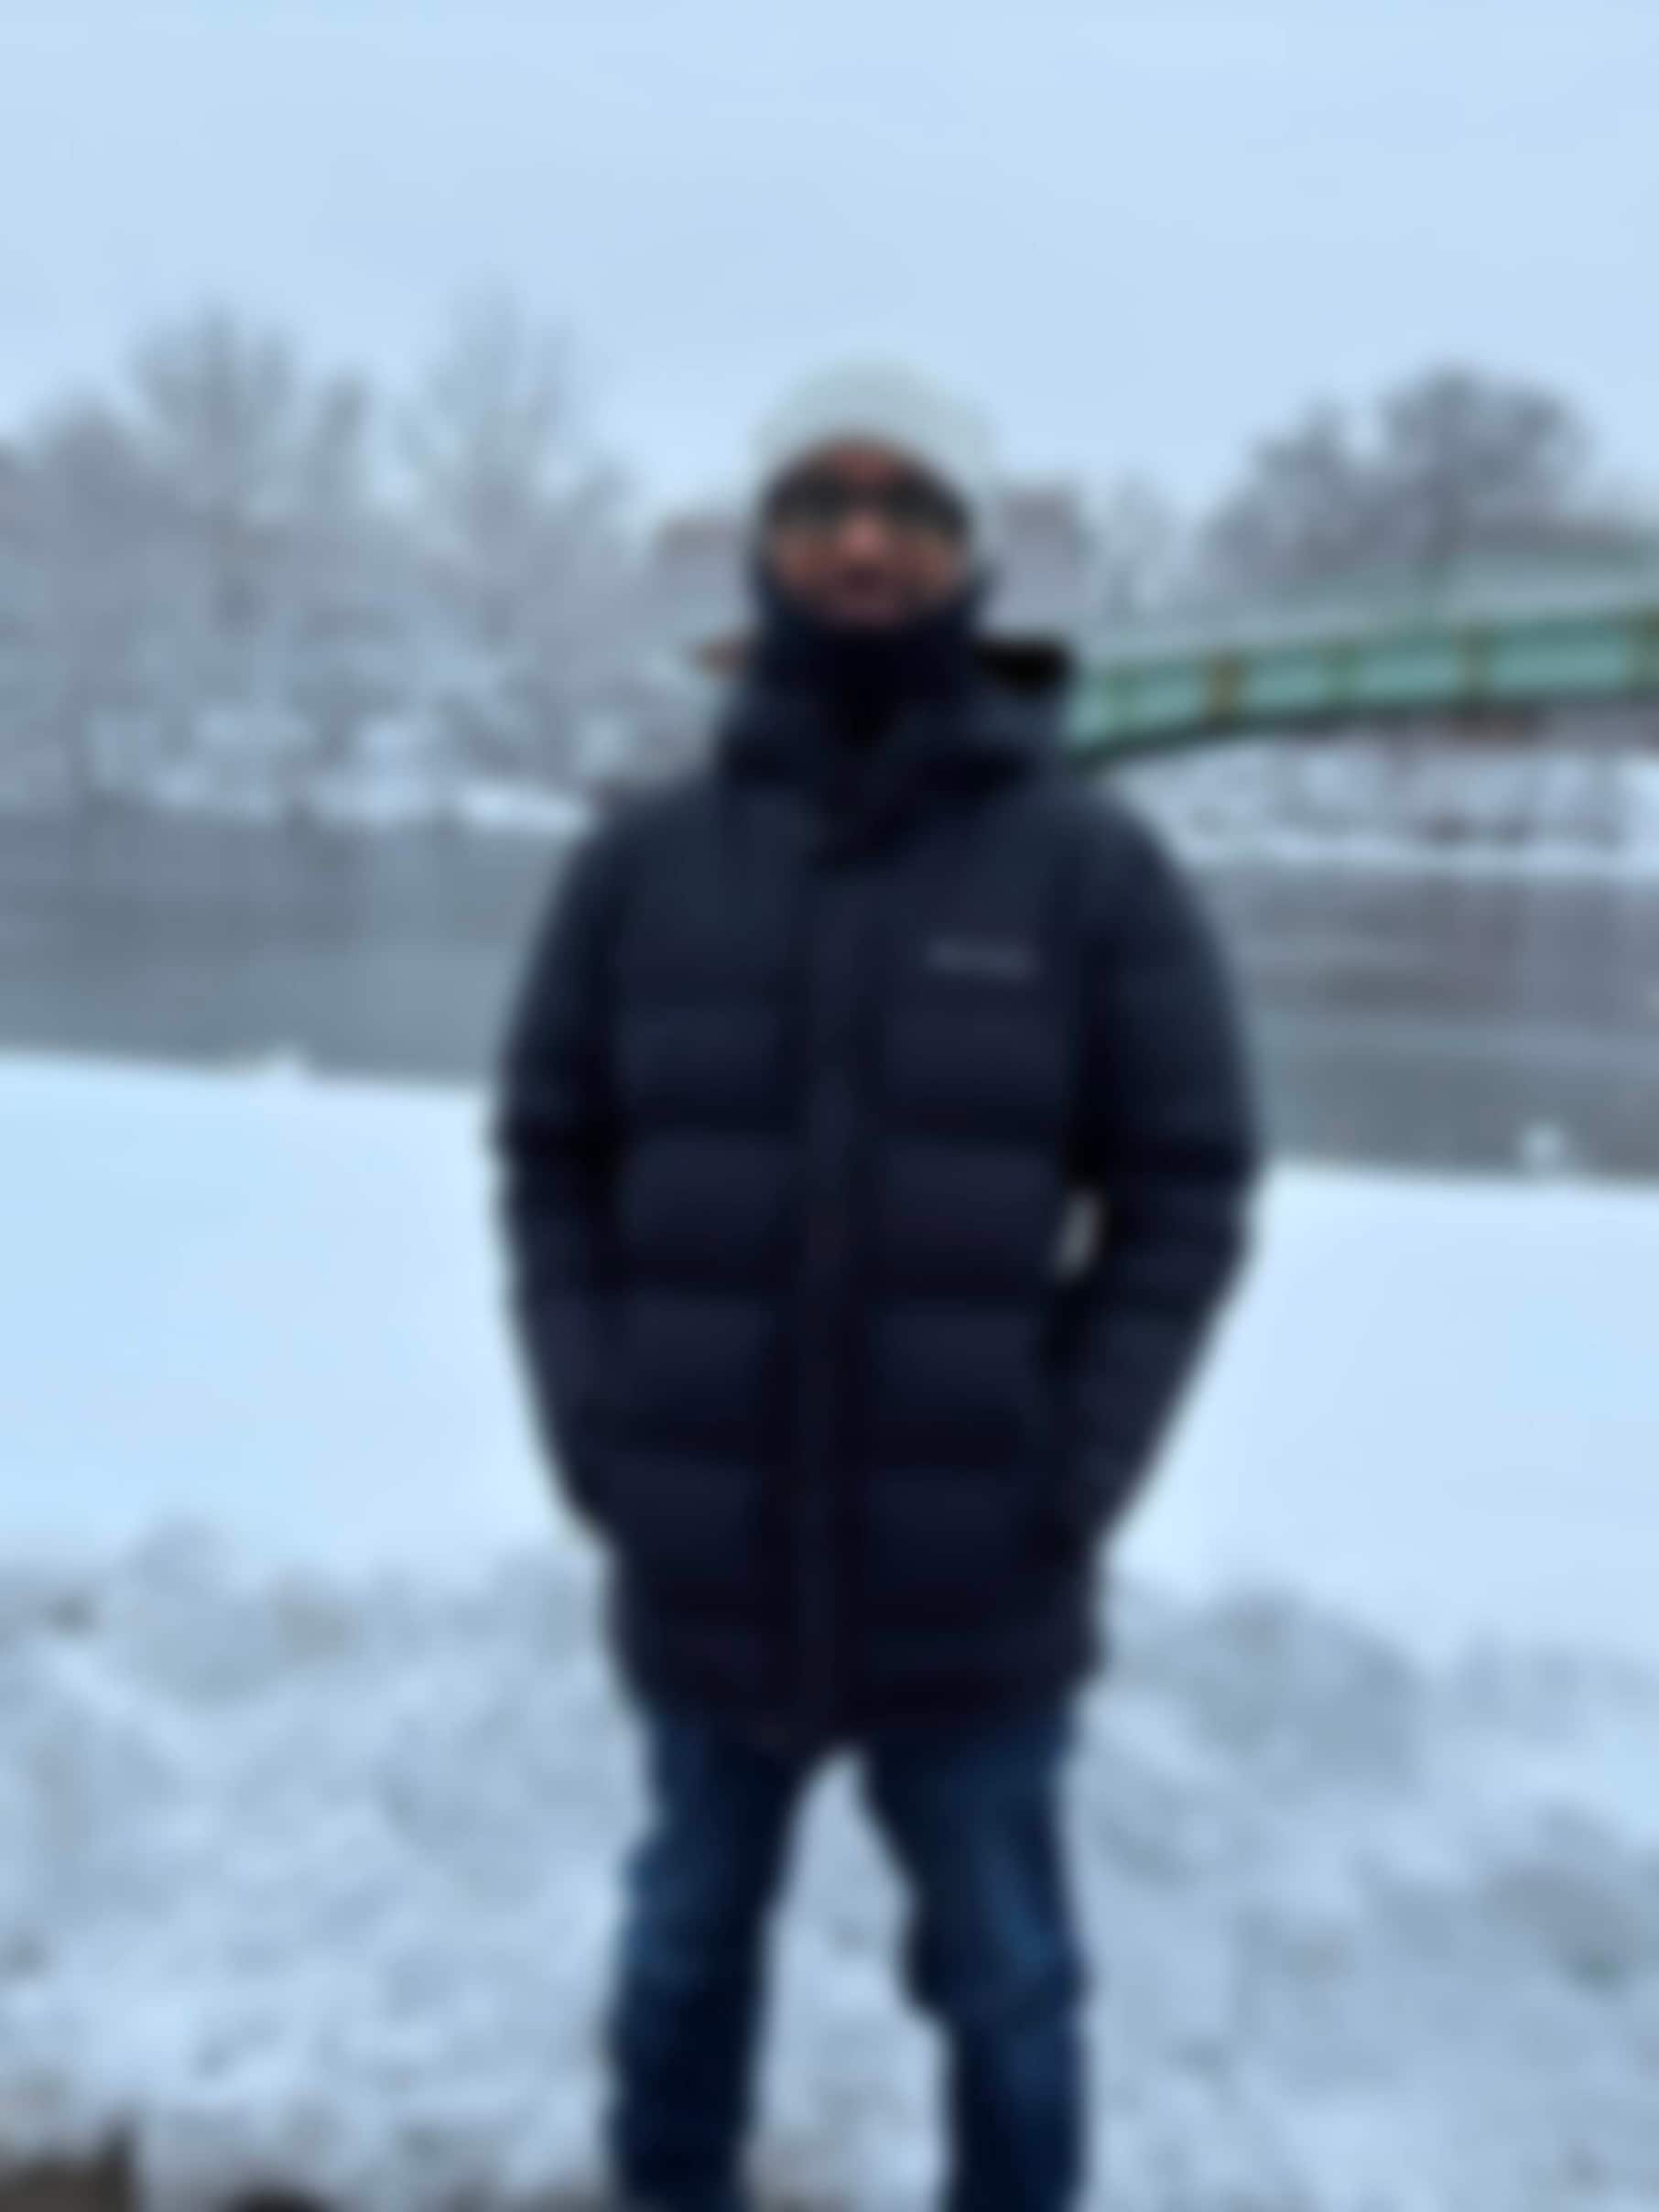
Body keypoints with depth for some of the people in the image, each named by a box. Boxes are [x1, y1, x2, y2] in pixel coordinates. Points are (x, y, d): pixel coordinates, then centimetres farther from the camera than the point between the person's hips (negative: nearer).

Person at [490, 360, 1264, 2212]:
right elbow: (552, 1156, 4)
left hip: (978, 1586, -1)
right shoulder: (643, 859, -2)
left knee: (1004, 1978, 16)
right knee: (690, 1944, 22)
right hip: (705, 1570, 2)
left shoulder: (1093, 865, -6)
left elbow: (1186, 1189, -4)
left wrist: (1067, 1481, -10)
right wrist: (598, 1435, -5)